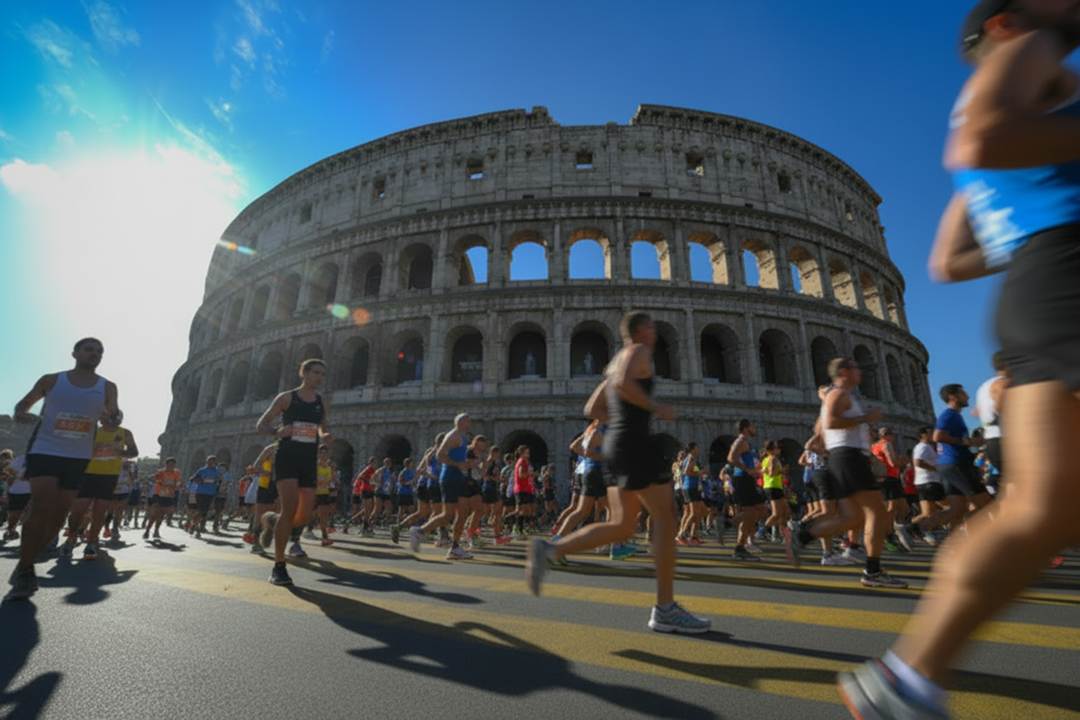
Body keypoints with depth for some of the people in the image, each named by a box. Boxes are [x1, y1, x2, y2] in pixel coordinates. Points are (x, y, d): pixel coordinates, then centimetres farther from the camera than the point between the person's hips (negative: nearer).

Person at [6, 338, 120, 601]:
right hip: (44, 450, -3)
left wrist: (113, 418, -24)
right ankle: (24, 570, -4)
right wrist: (20, 415, -13)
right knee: (43, 508, -16)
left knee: (59, 515, 6)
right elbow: (24, 404, 10)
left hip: (79, 457, 3)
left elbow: (116, 414, 1)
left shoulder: (107, 388, 5)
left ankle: (25, 565, 25)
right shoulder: (51, 380, 2)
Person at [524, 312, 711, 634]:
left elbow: (592, 409, 24)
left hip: (616, 443, 9)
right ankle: (665, 610, 4)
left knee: (621, 526, 7)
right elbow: (624, 383, -24)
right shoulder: (638, 351, -1)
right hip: (635, 441, -9)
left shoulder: (616, 363, 25)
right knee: (665, 517, -3)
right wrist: (655, 408, -13)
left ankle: (548, 549, 1)